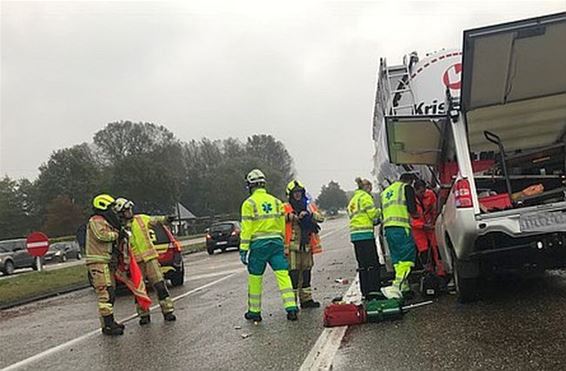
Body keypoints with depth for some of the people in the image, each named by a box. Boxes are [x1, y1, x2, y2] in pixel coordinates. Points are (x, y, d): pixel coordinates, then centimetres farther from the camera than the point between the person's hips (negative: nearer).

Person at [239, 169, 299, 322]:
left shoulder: (249, 203, -3)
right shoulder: (276, 201, 11)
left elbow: (246, 229, -7)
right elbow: (282, 226, 13)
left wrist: (243, 250, -5)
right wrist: (283, 244, 21)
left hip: (258, 244, -4)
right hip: (276, 242, 4)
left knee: (255, 278, 8)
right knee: (283, 274, 0)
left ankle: (254, 311, 18)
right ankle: (291, 308, -9)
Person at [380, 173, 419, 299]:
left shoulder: (385, 192, 27)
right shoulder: (407, 188, 5)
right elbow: (412, 209, -4)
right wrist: (415, 214, 16)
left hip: (387, 227, 7)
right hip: (401, 227, -7)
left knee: (397, 259, 13)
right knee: (407, 259, -10)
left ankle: (404, 286, 14)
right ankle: (397, 287, -24)